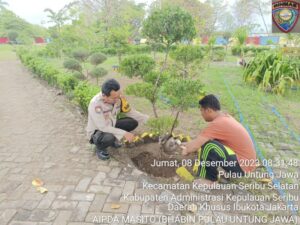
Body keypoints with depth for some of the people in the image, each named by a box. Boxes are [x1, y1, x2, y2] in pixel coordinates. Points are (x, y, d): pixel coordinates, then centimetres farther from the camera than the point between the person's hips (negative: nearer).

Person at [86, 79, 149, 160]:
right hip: (97, 131, -6)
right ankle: (100, 148, -1)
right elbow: (103, 127, -34)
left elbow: (130, 111, -4)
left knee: (133, 122, -10)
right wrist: (124, 133, -36)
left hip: (111, 126, 6)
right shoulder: (95, 104, -34)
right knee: (109, 137, -38)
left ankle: (113, 139, 11)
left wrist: (148, 119, -13)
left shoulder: (118, 97, -17)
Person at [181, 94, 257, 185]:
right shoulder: (225, 117, 5)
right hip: (245, 160, 9)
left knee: (208, 146, -27)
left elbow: (195, 145, -23)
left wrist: (186, 150, -3)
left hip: (242, 166, -9)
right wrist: (187, 145, 15)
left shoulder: (218, 123, -23)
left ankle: (209, 179, -4)